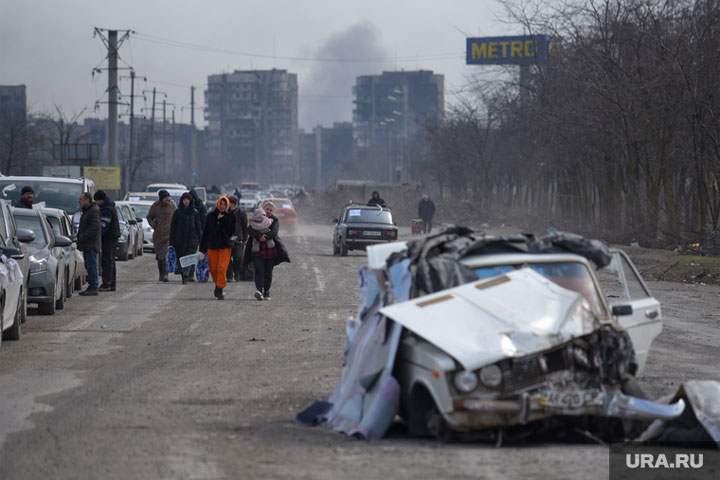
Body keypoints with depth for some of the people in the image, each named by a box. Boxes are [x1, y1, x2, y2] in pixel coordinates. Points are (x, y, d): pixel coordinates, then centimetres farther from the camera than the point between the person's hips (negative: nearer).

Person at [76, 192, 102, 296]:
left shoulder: (94, 211, -14)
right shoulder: (86, 211, 20)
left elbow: (94, 227, -23)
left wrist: (83, 237, -22)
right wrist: (79, 238, 16)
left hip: (91, 245, -11)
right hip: (87, 245, 11)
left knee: (92, 266, -8)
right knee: (89, 266, 12)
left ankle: (93, 288, -7)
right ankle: (91, 286, 16)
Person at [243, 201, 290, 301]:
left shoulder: (274, 220, 6)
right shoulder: (255, 219, 8)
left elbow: (274, 232, -10)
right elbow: (249, 230, -7)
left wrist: (264, 237, -21)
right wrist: (259, 236, -22)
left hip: (270, 250, 1)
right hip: (257, 250, -1)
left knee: (268, 273, 5)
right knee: (259, 270, -15)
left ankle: (266, 293, 16)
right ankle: (258, 290, -28)